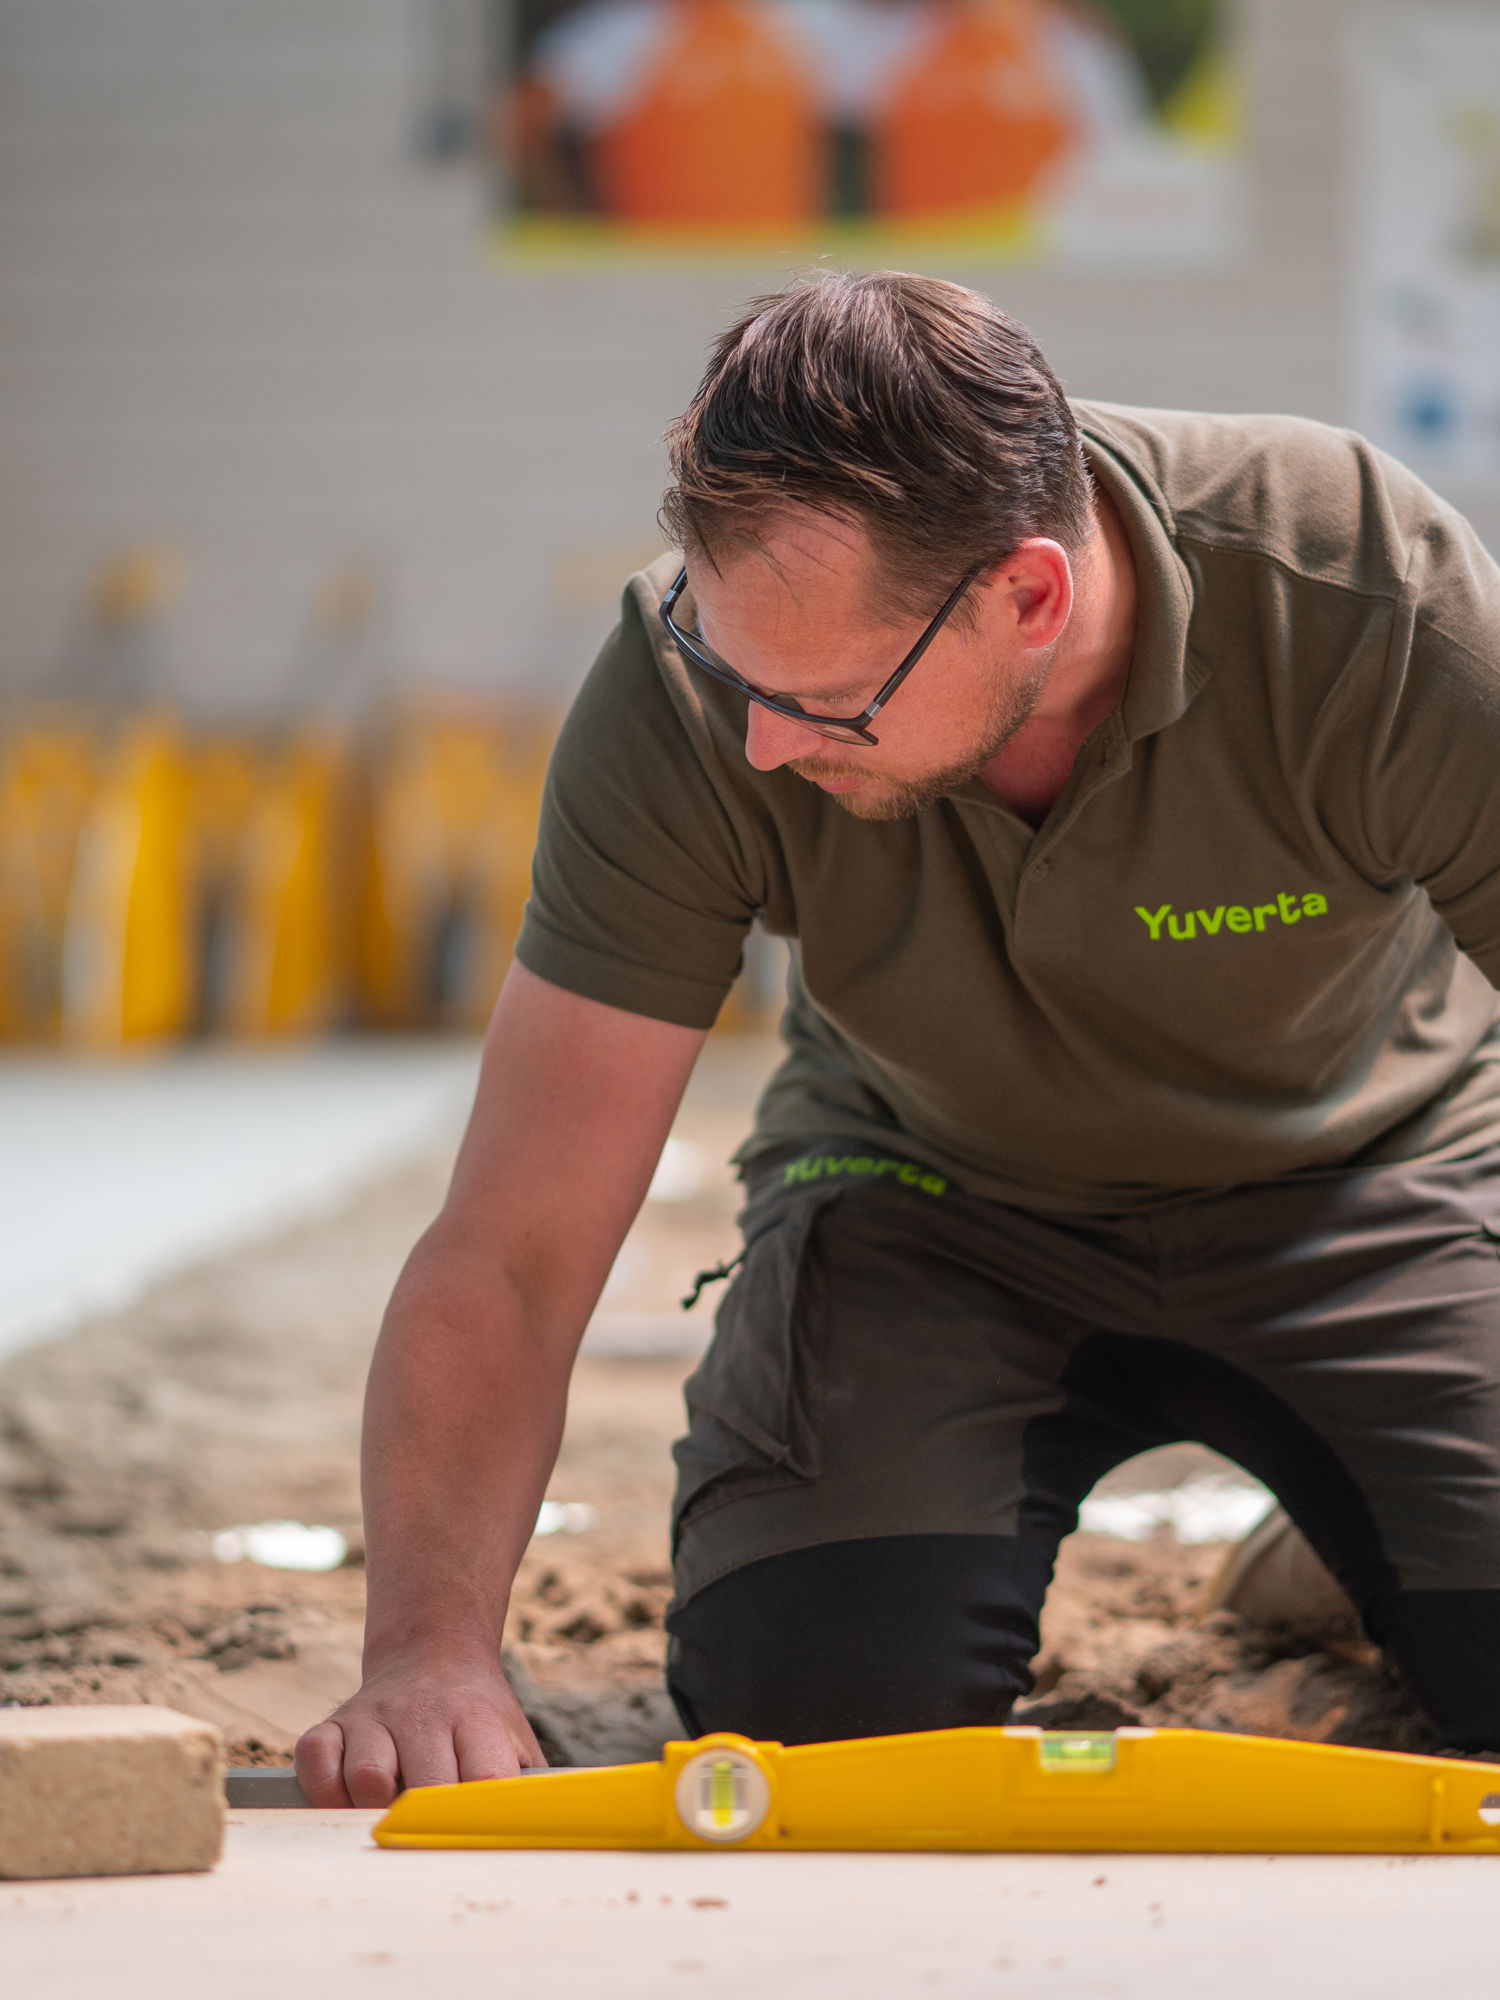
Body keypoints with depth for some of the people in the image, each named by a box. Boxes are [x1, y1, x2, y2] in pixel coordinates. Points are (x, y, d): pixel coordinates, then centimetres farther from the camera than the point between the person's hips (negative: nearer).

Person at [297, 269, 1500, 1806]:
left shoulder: (1374, 608, -32)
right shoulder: (684, 690, -28)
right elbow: (510, 1258, -25)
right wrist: (430, 1644, -42)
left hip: (1356, 1164, 0)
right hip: (939, 1179, 1)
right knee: (820, 1683, -25)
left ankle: (1338, 1562, 14)